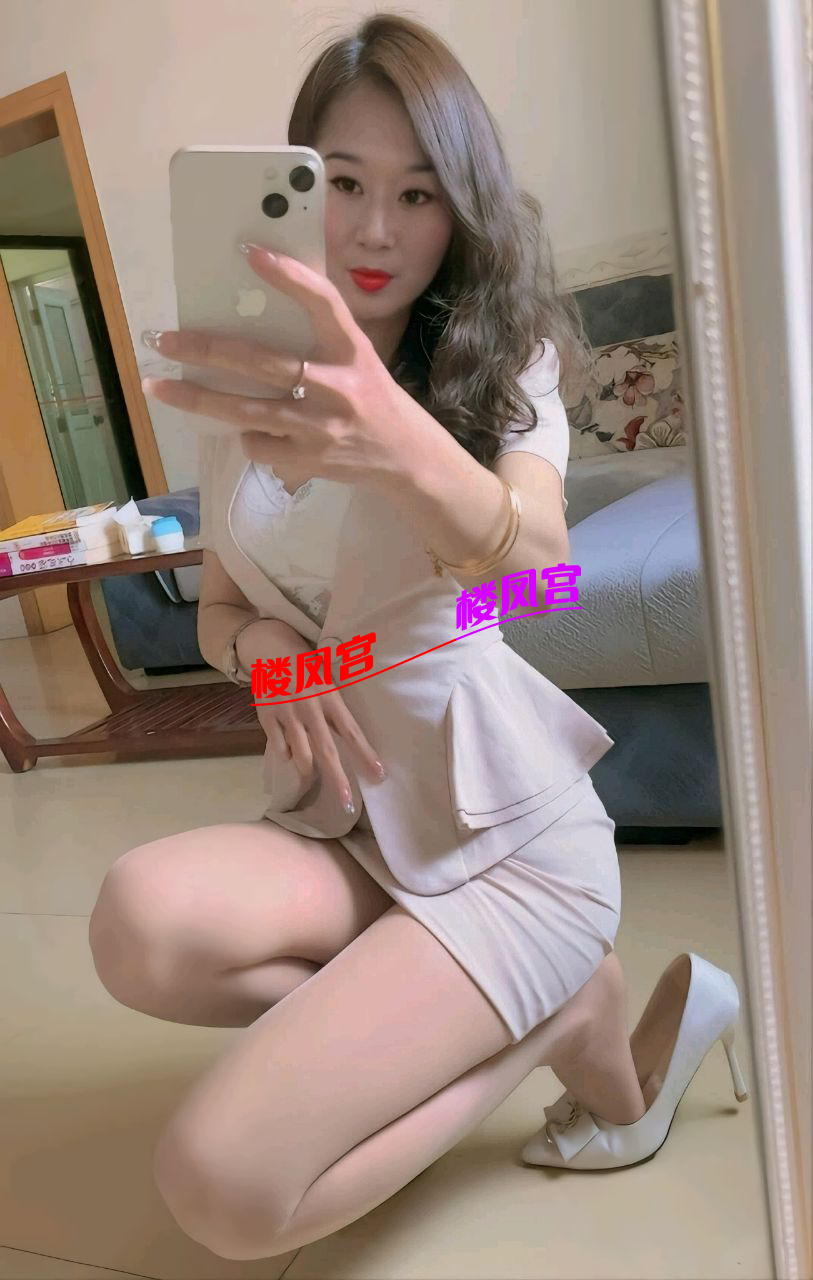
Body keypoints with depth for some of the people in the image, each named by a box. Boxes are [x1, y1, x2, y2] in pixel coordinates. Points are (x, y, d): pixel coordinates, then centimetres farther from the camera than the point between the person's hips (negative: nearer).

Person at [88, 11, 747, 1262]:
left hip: (501, 831, -5)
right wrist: (260, 641, -12)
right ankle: (558, 1007, -5)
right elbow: (216, 611, 13)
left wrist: (404, 449, -52)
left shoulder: (503, 363, -7)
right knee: (142, 921, -29)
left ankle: (563, 1012, 4)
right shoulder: (256, 387, 5)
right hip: (336, 822, 5)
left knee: (225, 1184, -20)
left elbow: (534, 559, -30)